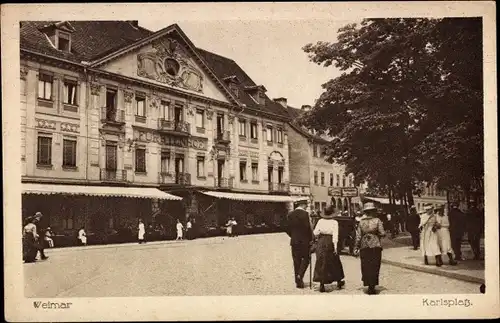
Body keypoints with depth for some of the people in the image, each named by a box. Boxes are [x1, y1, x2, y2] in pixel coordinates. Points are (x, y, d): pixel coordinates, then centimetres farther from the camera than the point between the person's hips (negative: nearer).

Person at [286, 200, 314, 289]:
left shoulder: (290, 215, 4)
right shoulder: (305, 214, -12)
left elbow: (288, 229, 6)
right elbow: (308, 228, -14)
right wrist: (311, 239, -2)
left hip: (294, 241, 5)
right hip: (305, 241, -4)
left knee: (296, 261, 10)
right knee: (306, 258, 11)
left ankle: (298, 282, 13)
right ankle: (300, 275, -6)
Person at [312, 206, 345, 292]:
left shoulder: (320, 221, 0)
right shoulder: (334, 222, -7)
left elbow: (315, 232, -3)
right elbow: (335, 235, -14)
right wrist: (335, 246, -15)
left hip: (321, 242, 2)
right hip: (330, 242, -2)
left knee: (321, 263, 7)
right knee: (334, 262, 15)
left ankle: (321, 284, 2)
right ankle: (339, 282, 30)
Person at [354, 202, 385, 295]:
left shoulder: (361, 222, 3)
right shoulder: (377, 220, -4)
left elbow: (358, 236, 1)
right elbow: (382, 233, -10)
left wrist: (357, 248, 7)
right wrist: (376, 234, 12)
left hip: (364, 247, 2)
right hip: (375, 246, -2)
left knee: (366, 267, 10)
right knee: (374, 267, 4)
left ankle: (368, 284, 11)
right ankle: (371, 287, 2)